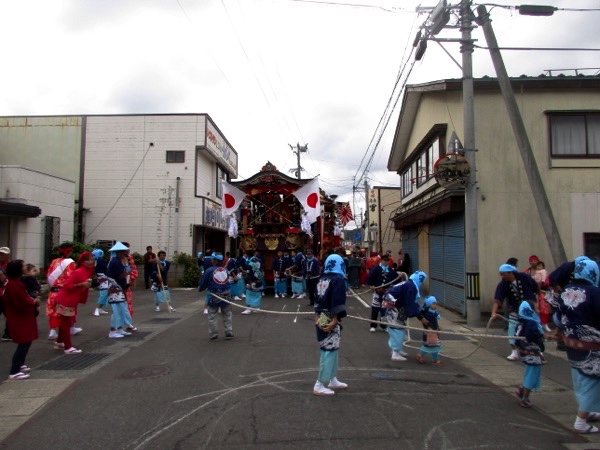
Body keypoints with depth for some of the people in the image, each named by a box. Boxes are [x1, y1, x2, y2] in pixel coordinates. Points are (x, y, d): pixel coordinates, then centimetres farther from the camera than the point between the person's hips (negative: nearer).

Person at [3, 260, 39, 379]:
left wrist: (32, 301, 1)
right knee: (24, 344, -7)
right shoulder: (13, 284, -23)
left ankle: (20, 365, 35)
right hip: (19, 319, -11)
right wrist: (34, 302, -11)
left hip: (21, 318, 11)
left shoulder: (15, 282, 10)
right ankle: (14, 372, -2)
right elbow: (22, 303, -27)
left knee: (25, 343, 22)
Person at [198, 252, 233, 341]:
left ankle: (214, 335, 15)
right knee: (227, 315, 17)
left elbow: (202, 284, -4)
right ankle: (229, 333, 19)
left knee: (212, 316, 11)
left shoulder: (209, 270, -13)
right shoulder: (225, 270, -1)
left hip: (214, 297, -3)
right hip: (226, 296, 3)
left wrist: (200, 288, 17)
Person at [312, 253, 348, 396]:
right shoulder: (338, 279, -12)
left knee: (331, 350, 18)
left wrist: (318, 316, 10)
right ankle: (319, 385, 4)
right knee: (329, 351, -1)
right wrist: (335, 321, -19)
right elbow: (338, 302, -20)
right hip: (330, 321, -8)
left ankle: (332, 380, 29)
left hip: (321, 320, 8)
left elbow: (317, 299, 11)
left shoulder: (322, 279, 10)